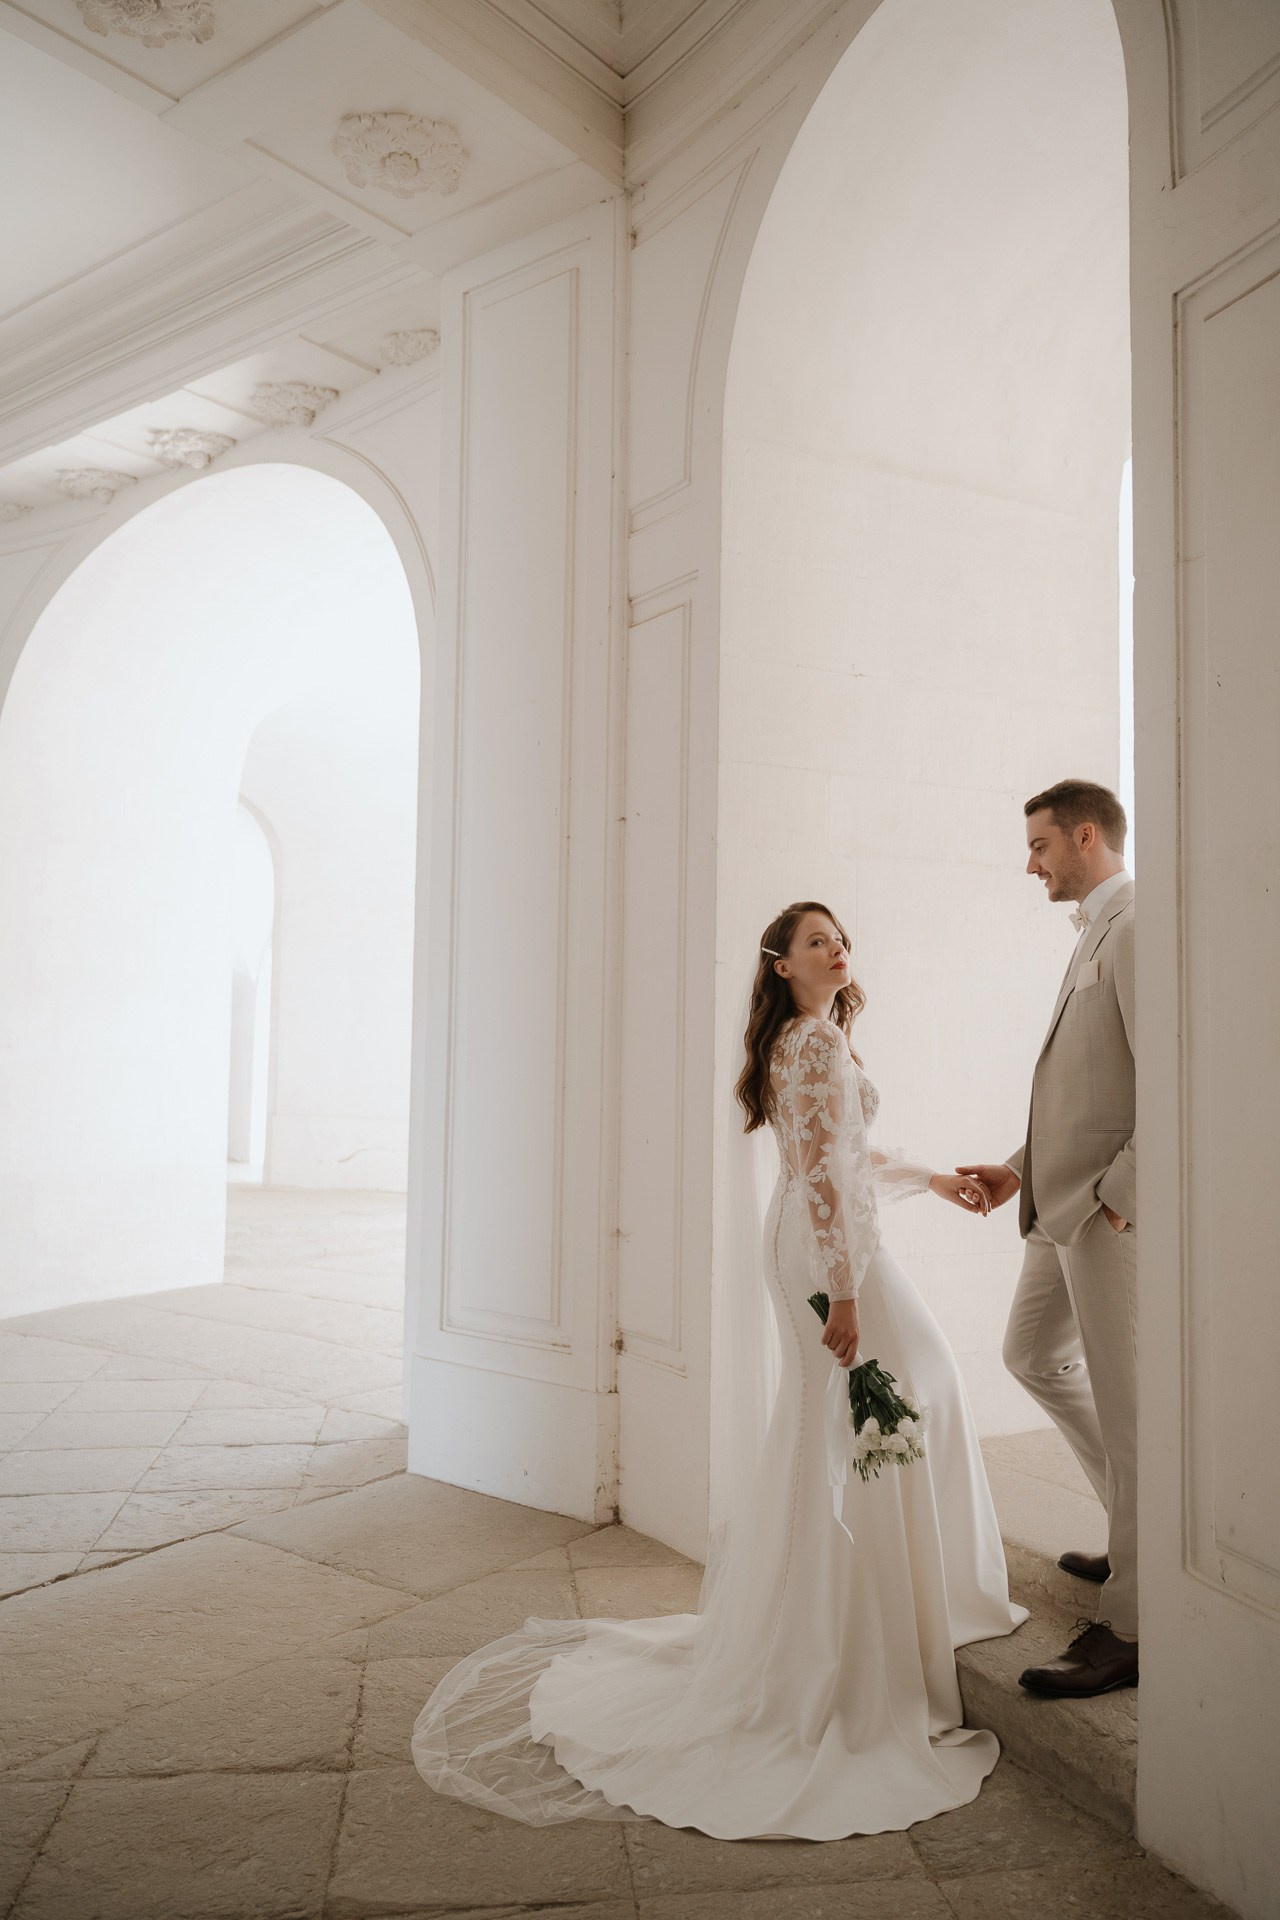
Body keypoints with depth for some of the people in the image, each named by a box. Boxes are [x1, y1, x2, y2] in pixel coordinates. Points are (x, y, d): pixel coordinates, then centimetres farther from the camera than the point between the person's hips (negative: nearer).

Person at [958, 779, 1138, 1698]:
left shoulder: (1137, 929, -15)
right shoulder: (1096, 934, 17)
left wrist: (1116, 1191, -19)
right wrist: (1020, 1169, 15)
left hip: (1111, 1207, -11)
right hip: (1067, 1200, 11)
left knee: (1126, 1405, -1)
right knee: (1033, 1354, 22)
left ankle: (1129, 1629, 11)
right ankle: (1144, 1528, 37)